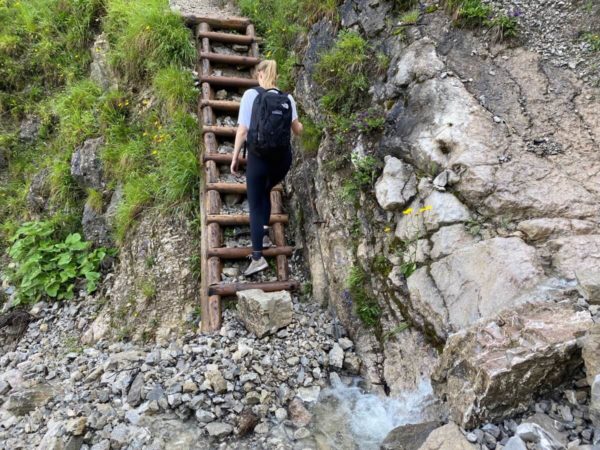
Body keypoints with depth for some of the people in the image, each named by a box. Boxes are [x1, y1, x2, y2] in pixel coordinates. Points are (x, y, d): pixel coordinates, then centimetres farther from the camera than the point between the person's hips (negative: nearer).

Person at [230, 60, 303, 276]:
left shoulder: (251, 94, -5)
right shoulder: (287, 98, 4)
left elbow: (242, 130, -9)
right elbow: (297, 130, 8)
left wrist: (235, 157, 0)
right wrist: (300, 124, 32)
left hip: (259, 156, -3)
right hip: (283, 157, 4)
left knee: (255, 204, 4)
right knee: (265, 192, 30)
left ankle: (258, 257, -6)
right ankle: (263, 234, 24)